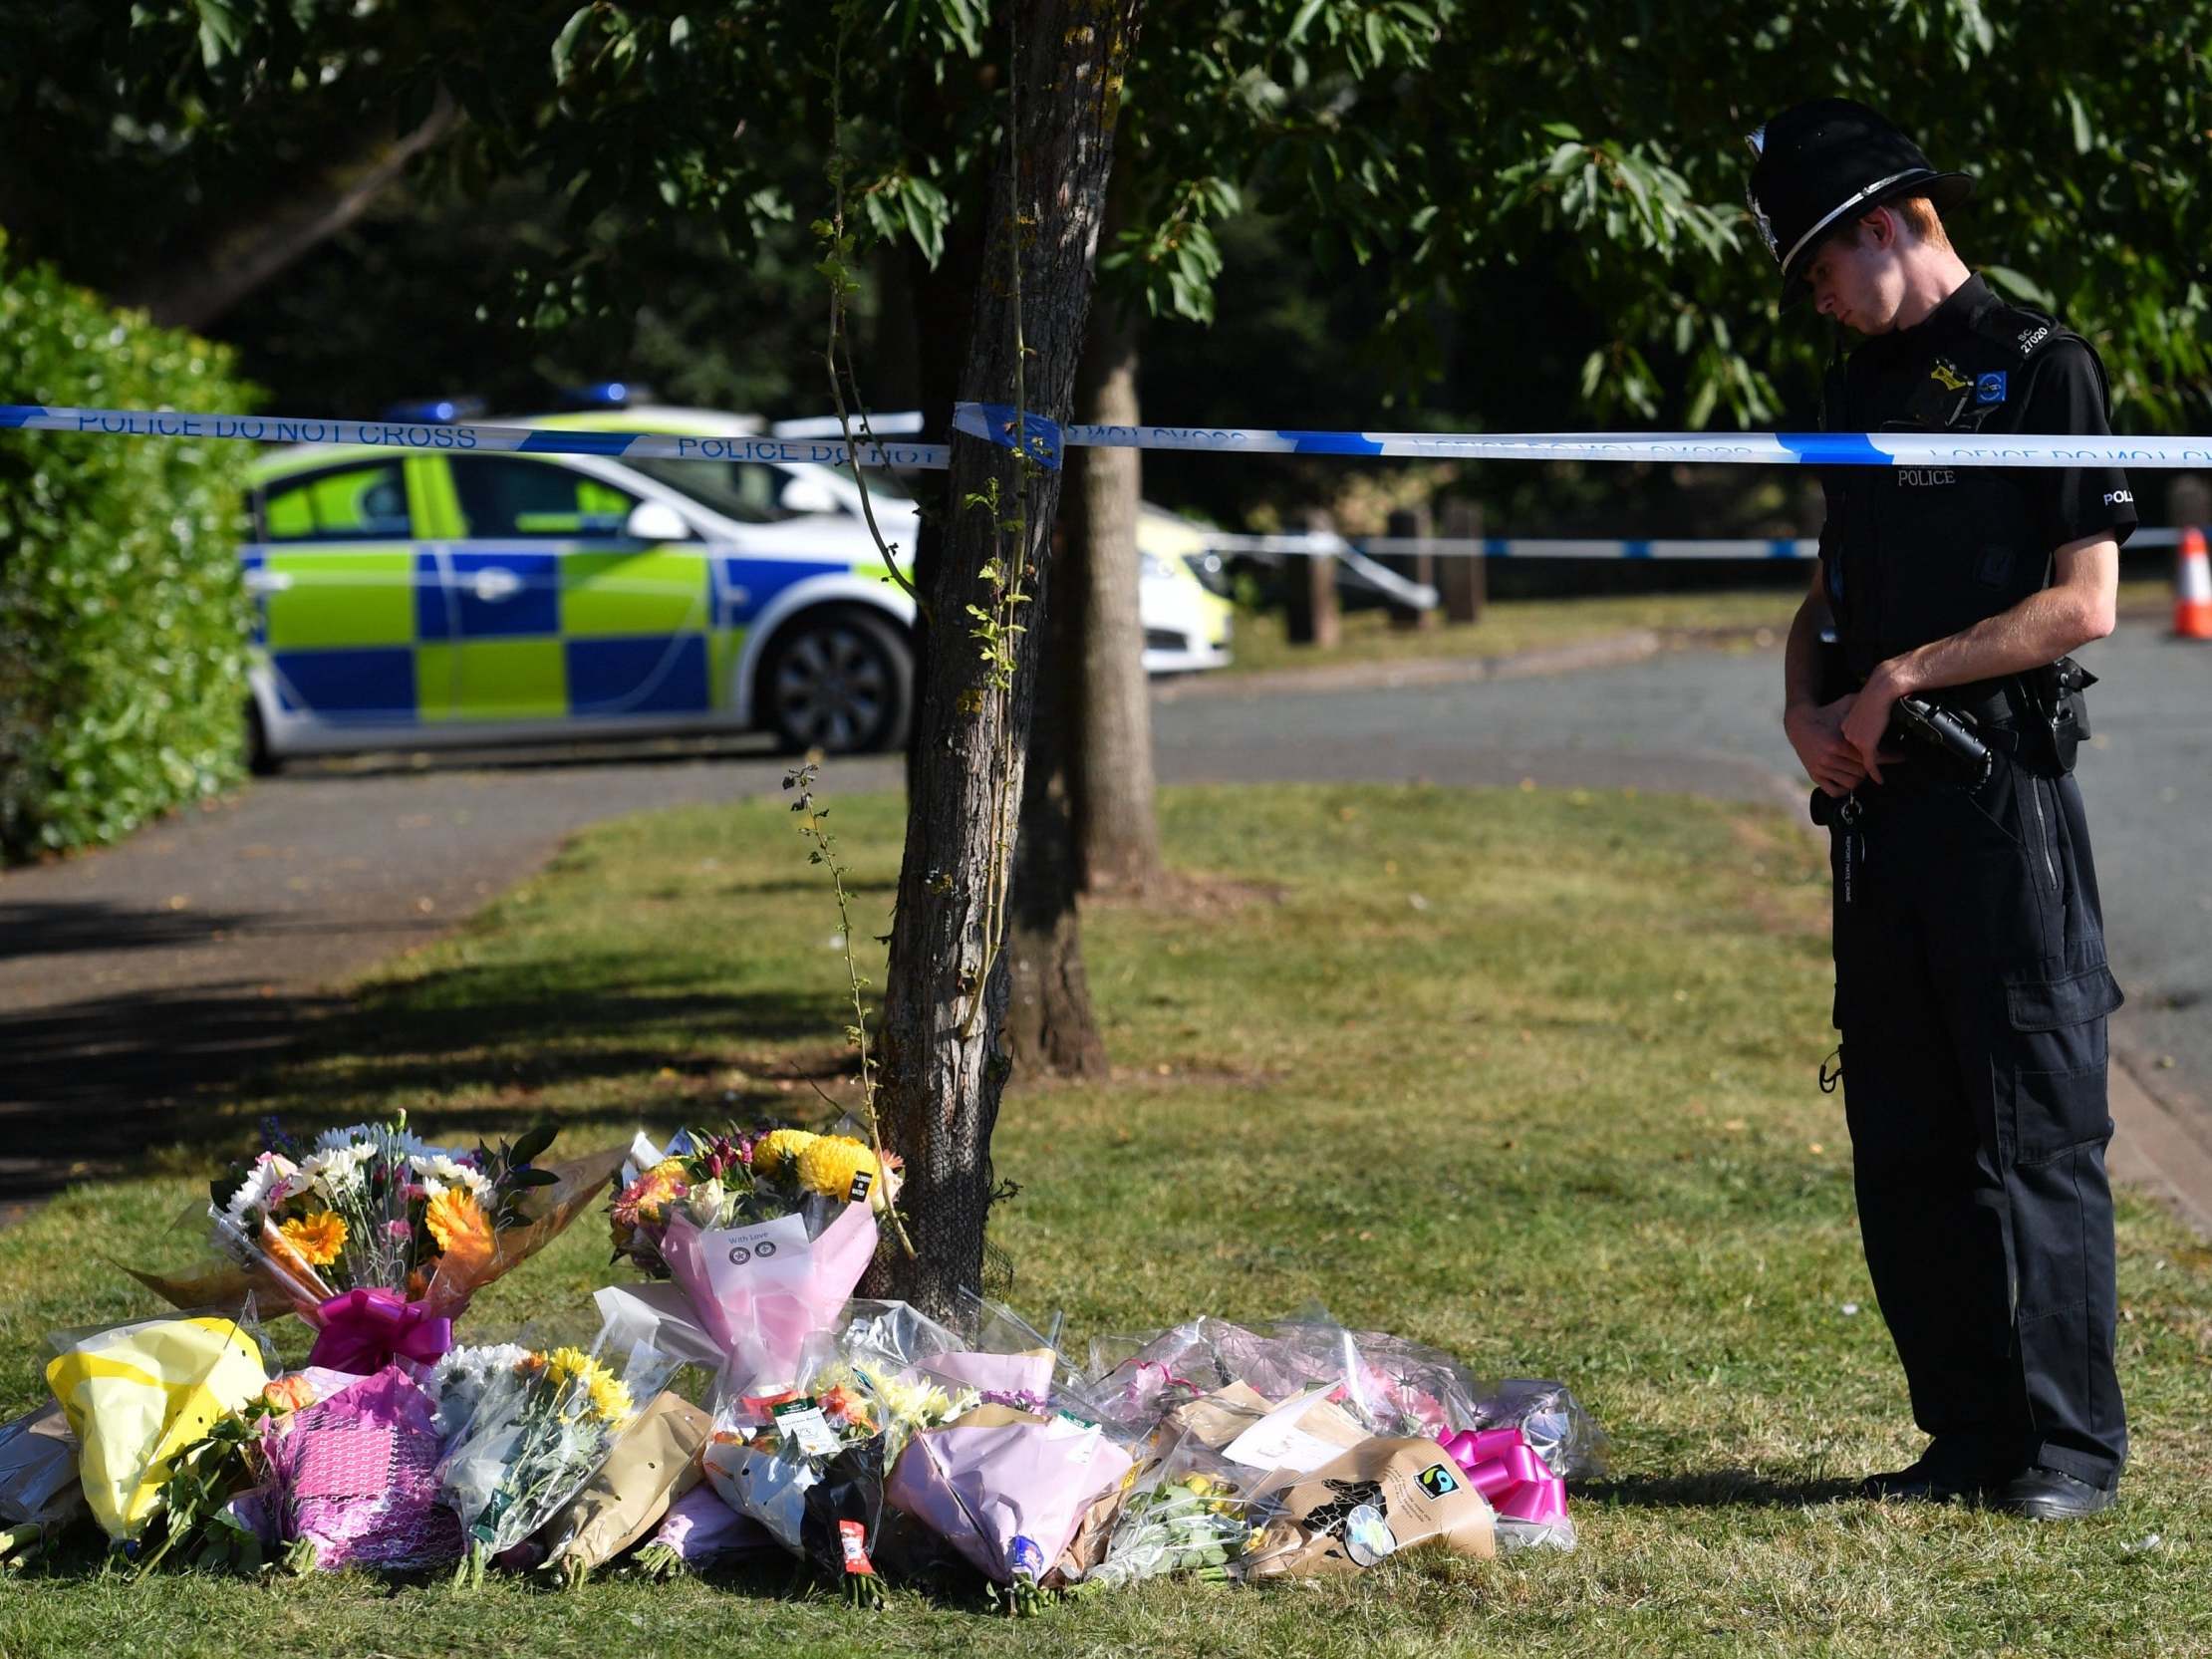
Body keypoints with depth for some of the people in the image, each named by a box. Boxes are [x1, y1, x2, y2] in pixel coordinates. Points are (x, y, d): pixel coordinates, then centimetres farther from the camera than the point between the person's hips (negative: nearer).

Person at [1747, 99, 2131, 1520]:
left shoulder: (2041, 367, -4)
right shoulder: (1862, 386, 18)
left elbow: (2083, 602, -10)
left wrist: (1902, 679, -12)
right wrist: (1807, 709, 4)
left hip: (2003, 797, -7)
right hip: (1878, 806, 7)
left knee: (2036, 1130, -5)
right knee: (1902, 1140, 7)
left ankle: (2071, 1443, 0)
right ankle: (1970, 1437, 13)